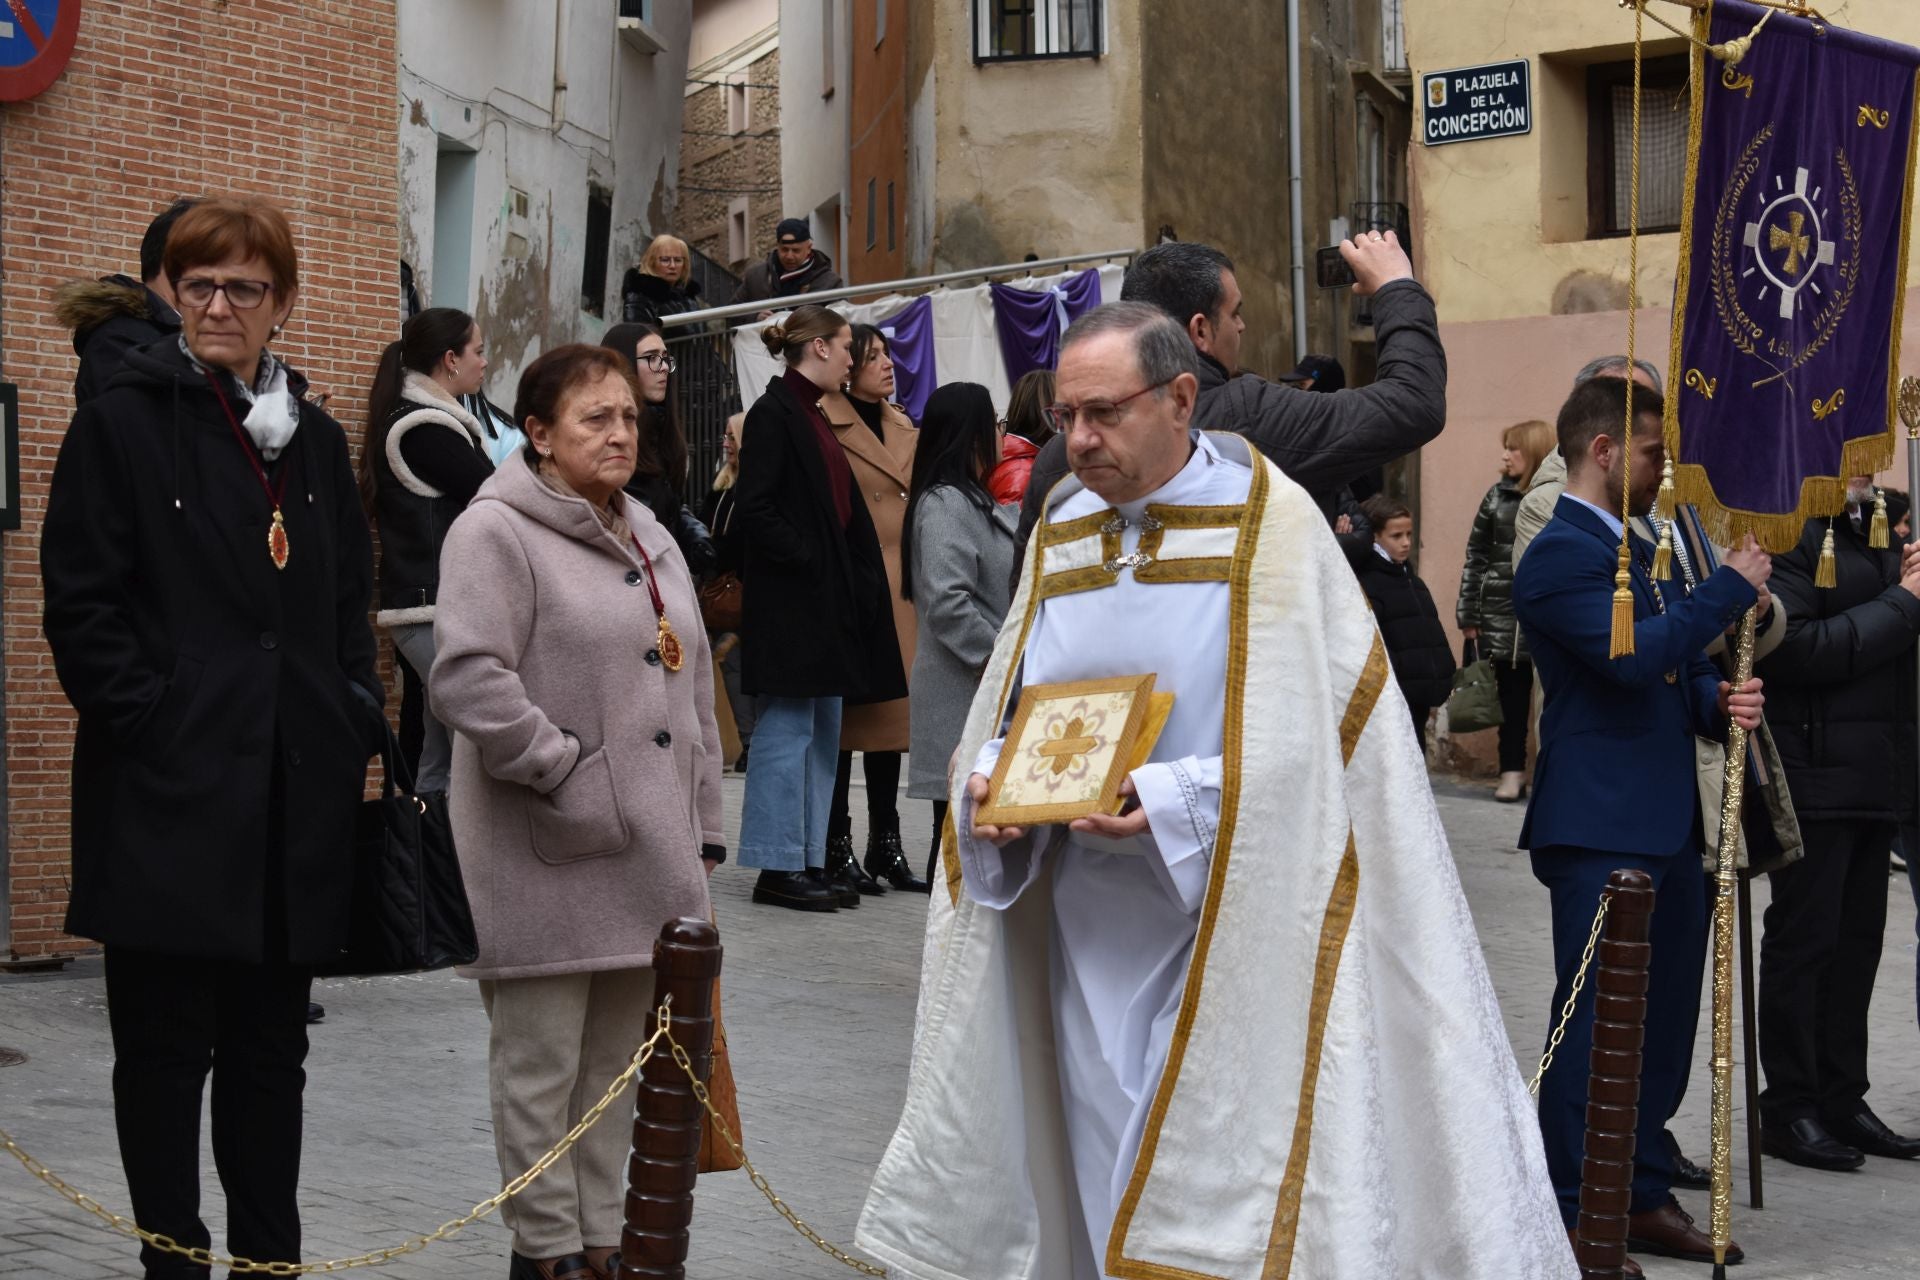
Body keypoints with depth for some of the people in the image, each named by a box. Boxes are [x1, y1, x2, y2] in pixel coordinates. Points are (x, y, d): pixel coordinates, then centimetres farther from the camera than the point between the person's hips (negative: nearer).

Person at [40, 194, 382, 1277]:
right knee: (165, 1047, 3)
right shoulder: (125, 423, -2)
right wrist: (145, 720, -14)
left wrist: (359, 732, 7)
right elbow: (81, 603, -6)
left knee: (271, 1046, 13)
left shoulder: (316, 440, 14)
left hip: (297, 790, 5)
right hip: (171, 791, -5)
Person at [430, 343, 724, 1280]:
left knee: (614, 1059, 14)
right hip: (548, 859, -7)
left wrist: (701, 832, 16)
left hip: (648, 856, 8)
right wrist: (567, 777, -17)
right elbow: (467, 677, -19)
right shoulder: (496, 532, -8)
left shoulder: (650, 543, 18)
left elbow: (691, 692, 20)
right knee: (542, 1063, 1)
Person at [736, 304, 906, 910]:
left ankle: (810, 861, 16)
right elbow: (756, 508, -18)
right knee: (787, 732, -5)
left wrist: (854, 584, 11)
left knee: (823, 736, 11)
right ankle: (778, 867, 0)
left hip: (826, 605, 10)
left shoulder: (815, 419, 18)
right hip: (788, 605, -10)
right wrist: (809, 560, -15)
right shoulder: (772, 414, -10)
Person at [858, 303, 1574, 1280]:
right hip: (1093, 932, 5)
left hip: (1232, 925, -5)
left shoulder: (1269, 523, -7)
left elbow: (1318, 727, -12)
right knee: (1109, 1186, 10)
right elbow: (1007, 708, 15)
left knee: (1226, 1181, -2)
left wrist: (1175, 800, -22)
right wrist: (991, 779, -7)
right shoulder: (1061, 532, 9)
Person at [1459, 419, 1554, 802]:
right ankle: (1512, 772, 16)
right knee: (1511, 694, 8)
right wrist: (1468, 615, 5)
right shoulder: (1498, 496, 8)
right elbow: (1476, 555, 9)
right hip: (1502, 611, 3)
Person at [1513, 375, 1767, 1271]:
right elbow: (1636, 655, -26)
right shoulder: (1562, 553, -13)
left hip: (1663, 825, 10)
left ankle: (1643, 1197, 25)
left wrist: (1720, 700, -1)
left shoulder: (1633, 549, 18)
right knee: (1595, 1021, -4)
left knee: (1664, 1015, 14)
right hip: (1601, 827, -10)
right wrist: (1732, 586, -15)